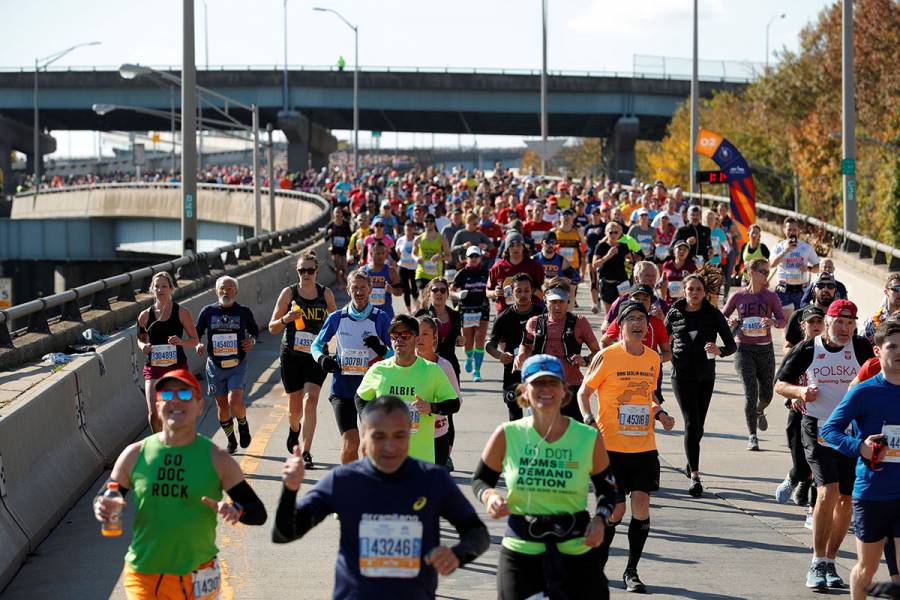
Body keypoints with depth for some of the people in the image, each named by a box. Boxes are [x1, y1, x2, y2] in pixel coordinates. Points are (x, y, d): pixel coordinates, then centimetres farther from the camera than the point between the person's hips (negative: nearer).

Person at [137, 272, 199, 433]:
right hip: (153, 368, 1)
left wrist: (180, 341, -18)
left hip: (177, 366, -1)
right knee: (153, 413, -12)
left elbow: (195, 340, 2)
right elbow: (140, 338, 18)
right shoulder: (145, 315, 3)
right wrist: (143, 346, -5)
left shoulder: (181, 312, -2)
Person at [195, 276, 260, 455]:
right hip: (215, 365, 2)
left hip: (237, 366, -2)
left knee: (235, 402, -19)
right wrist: (198, 345, -12)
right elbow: (196, 333, 9)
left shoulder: (244, 312, 0)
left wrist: (252, 340, -6)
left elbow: (254, 330, 15)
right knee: (222, 405, 7)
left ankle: (243, 424, 14)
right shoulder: (208, 311, 1)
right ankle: (231, 440, 27)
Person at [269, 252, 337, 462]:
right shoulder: (289, 293, -1)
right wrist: (286, 319, -20)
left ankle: (306, 453, -15)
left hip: (316, 356, 0)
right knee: (295, 406, 8)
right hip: (291, 355, 0)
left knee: (310, 400, -18)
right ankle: (294, 429, 45)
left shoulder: (325, 294, 3)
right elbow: (272, 328, 0)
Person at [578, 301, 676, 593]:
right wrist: (589, 420, -15)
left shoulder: (653, 359, 8)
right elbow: (584, 392, 1)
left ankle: (631, 572, 13)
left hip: (644, 447, 4)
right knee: (615, 510, -4)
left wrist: (660, 413, 5)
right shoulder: (606, 357, -7)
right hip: (611, 446, -4)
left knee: (641, 506, -1)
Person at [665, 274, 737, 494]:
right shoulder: (675, 313, -1)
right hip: (682, 375, -2)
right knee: (691, 423, -13)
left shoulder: (713, 314, -3)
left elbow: (731, 345, -6)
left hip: (706, 375, 2)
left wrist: (719, 350, -26)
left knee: (698, 425, 11)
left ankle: (691, 462, 39)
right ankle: (695, 476, -15)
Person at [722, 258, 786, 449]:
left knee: (766, 394, 10)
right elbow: (722, 317, 9)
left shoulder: (771, 296, 1)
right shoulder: (738, 296, -1)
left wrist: (773, 322, -22)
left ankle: (759, 412, 46)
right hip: (744, 349, -2)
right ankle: (752, 436, -3)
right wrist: (730, 323, -12)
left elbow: (782, 321, 0)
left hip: (765, 349, 2)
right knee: (751, 393, -11)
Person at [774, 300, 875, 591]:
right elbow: (780, 383, 6)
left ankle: (830, 562, 20)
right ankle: (817, 564, -9)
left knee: (846, 499, 5)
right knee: (828, 491, -18)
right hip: (817, 428, -2)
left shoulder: (861, 348, 0)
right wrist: (800, 391, -13)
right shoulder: (808, 350, -2)